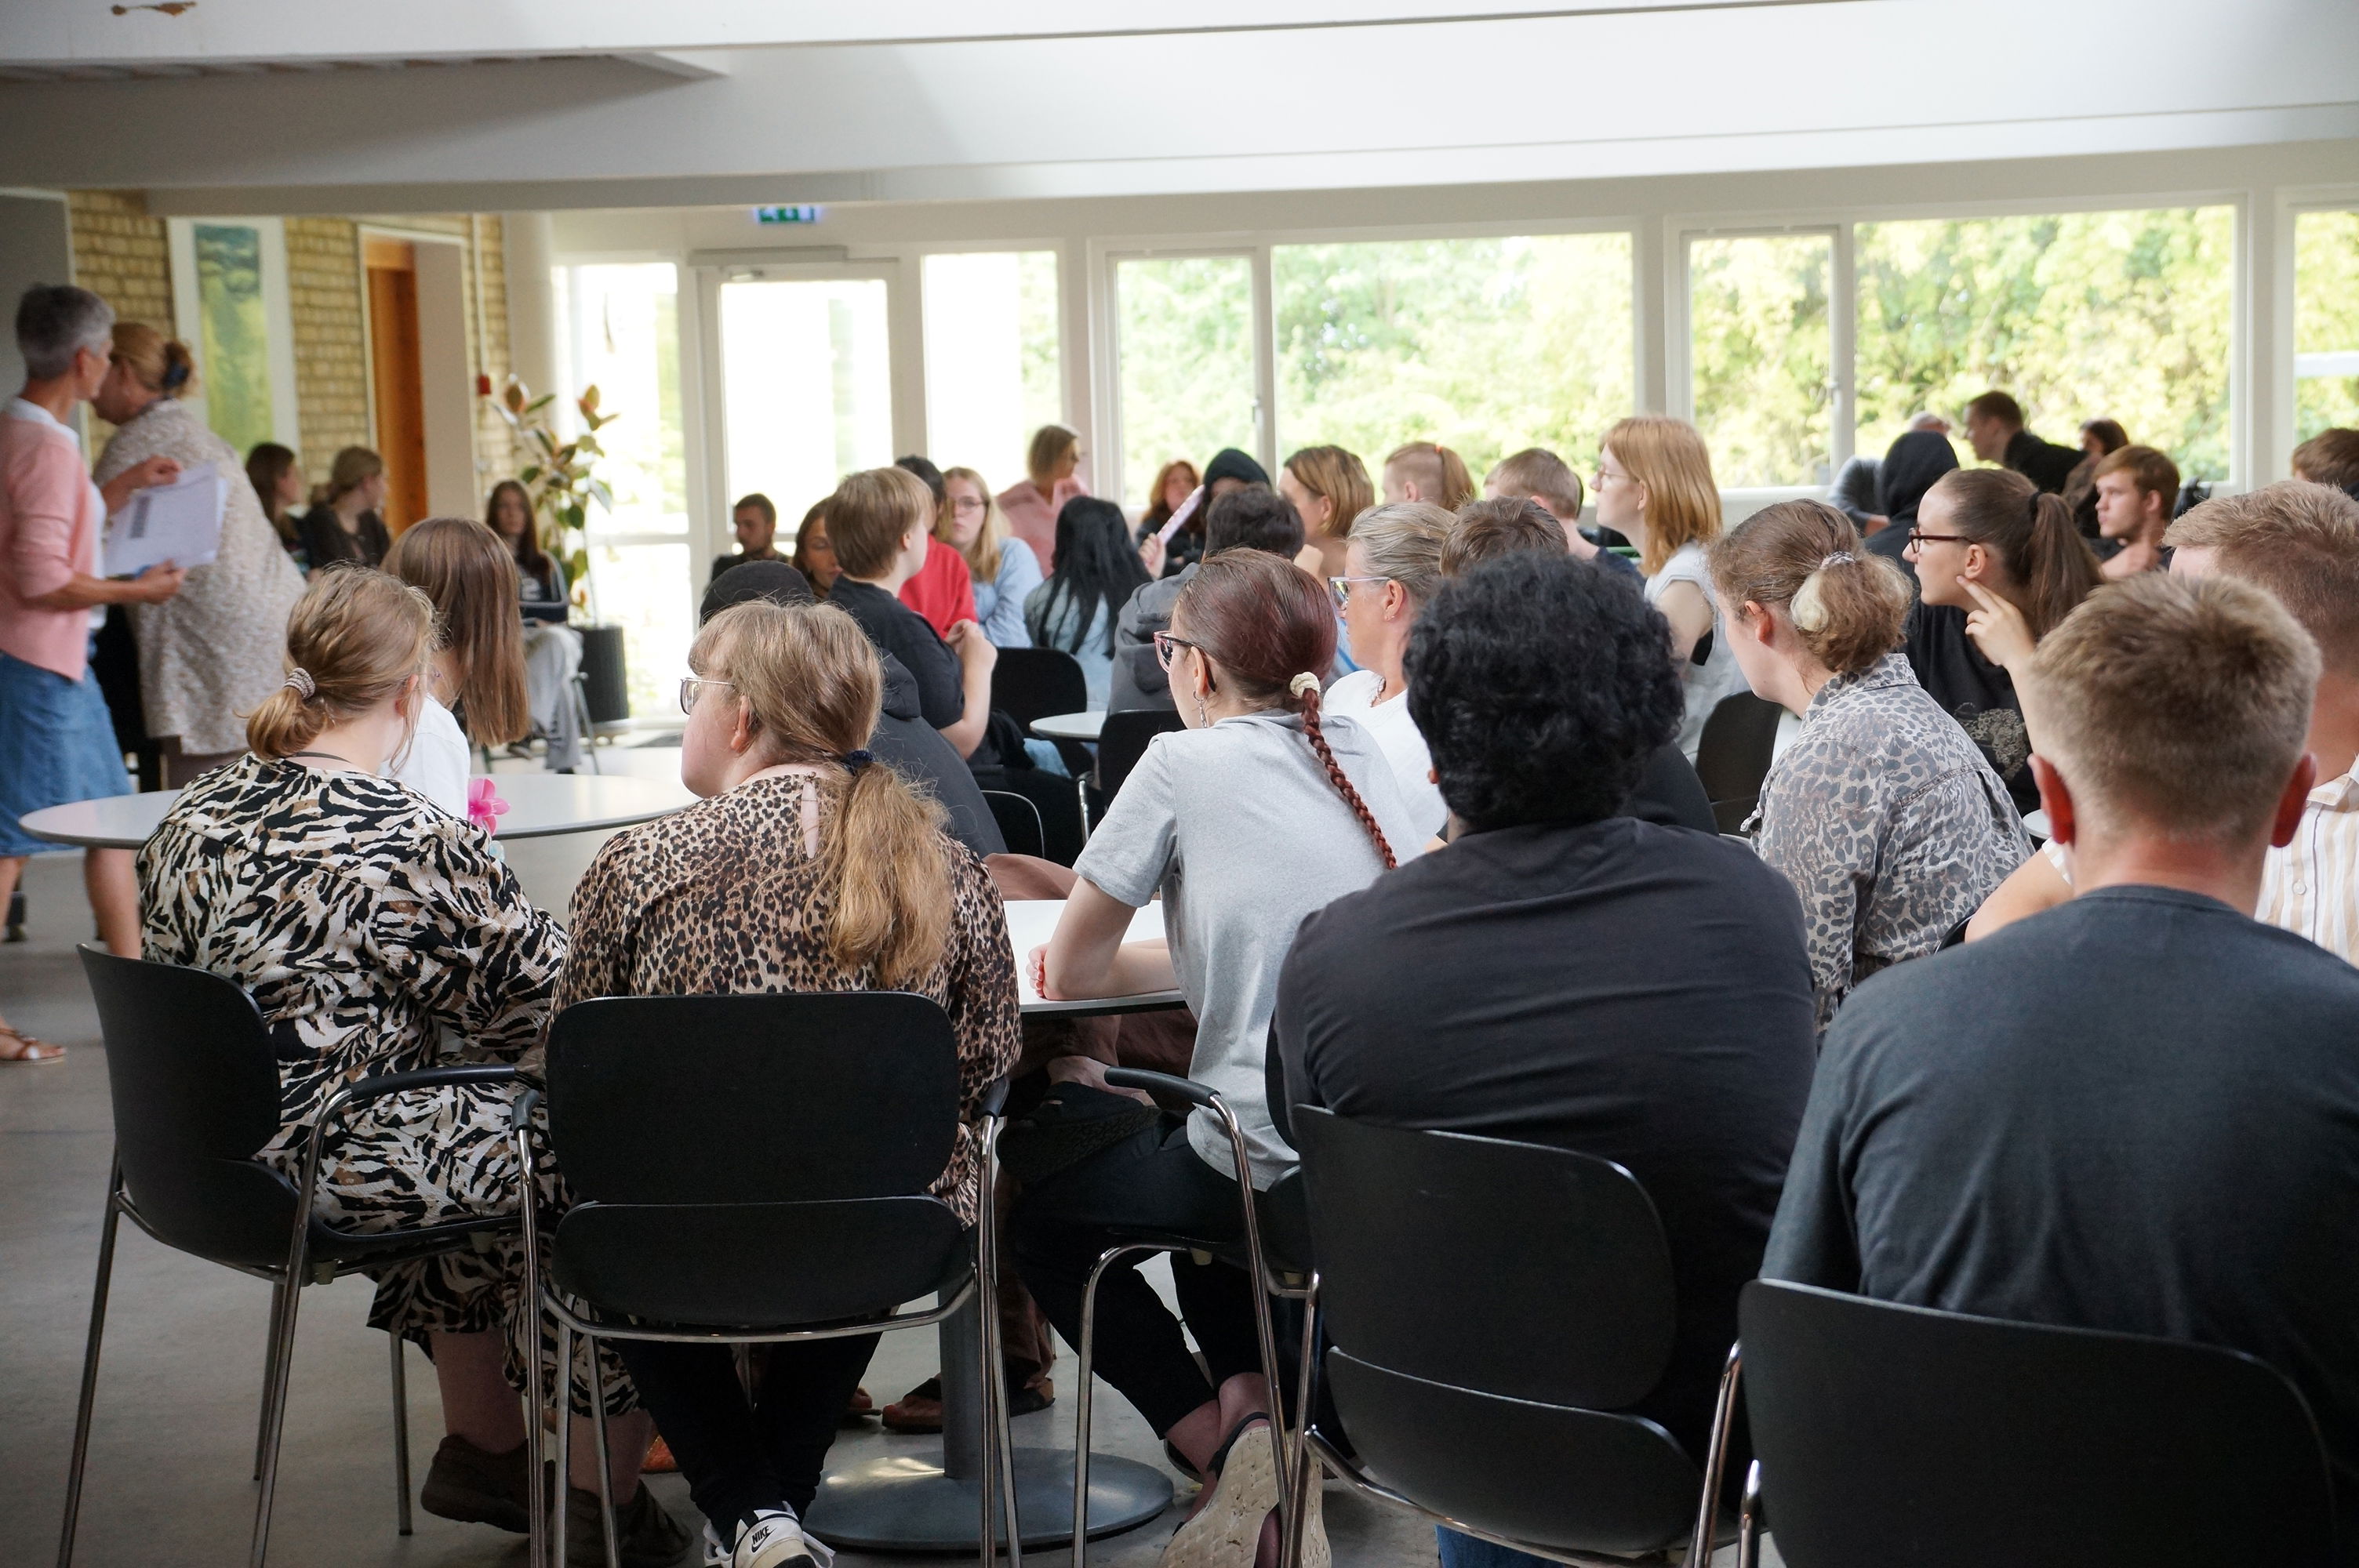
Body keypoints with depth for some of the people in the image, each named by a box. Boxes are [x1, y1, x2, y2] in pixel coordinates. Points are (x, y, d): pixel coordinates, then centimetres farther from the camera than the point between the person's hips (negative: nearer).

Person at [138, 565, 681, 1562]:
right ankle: (604, 1486, 23)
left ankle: (483, 1445, 38)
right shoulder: (420, 844, -22)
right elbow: (538, 1012, -13)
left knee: (480, 1129, 29)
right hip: (340, 1173, -8)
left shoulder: (194, 816, 1)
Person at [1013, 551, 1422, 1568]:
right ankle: (1253, 1403, 21)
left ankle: (1230, 1450, 5)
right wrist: (1160, 957, 22)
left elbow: (1069, 973, 1)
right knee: (1187, 1141, 36)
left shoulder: (1184, 764, -6)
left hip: (1275, 1165, -7)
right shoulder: (1361, 758, 13)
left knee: (1036, 1209, 18)